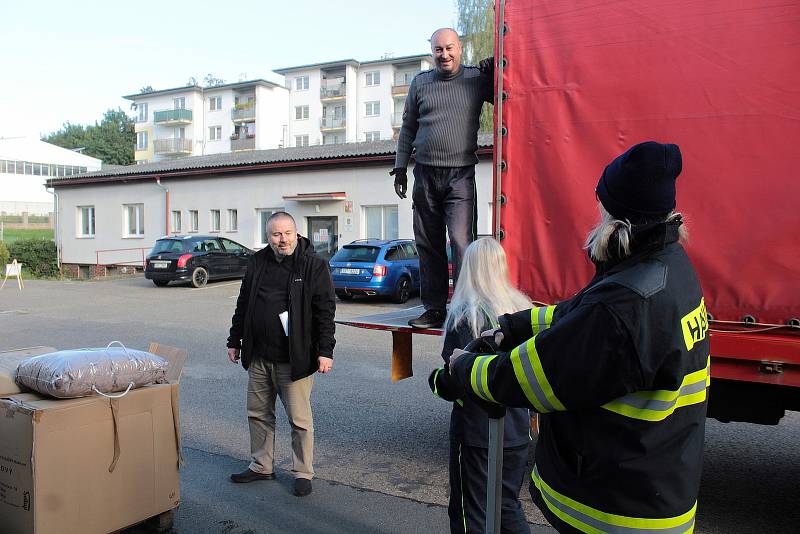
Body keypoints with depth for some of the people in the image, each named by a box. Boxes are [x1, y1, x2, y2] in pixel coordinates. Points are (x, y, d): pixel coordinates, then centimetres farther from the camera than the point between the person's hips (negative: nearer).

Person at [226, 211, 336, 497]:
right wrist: (234, 341, 15)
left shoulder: (313, 264, -8)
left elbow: (325, 310, -10)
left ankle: (303, 473, 20)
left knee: (299, 419, 4)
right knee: (258, 414, 16)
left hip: (295, 359, -5)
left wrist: (325, 350, -14)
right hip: (259, 356, 6)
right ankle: (261, 466, 33)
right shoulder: (258, 262, 7)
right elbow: (243, 305, 15)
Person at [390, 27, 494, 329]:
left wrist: (495, 75, -8)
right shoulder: (420, 83, 12)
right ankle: (434, 309, 16)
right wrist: (400, 167, 13)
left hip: (461, 175, -3)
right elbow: (408, 128, 17)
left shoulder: (477, 79, 5)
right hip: (425, 174, 3)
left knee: (462, 242, -15)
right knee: (429, 247, 7)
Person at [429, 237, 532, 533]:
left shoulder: (463, 315, -17)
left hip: (476, 433, -5)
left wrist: (435, 378, 0)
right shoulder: (522, 309, -2)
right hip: (517, 431, 5)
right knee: (508, 508, 23)